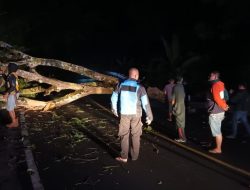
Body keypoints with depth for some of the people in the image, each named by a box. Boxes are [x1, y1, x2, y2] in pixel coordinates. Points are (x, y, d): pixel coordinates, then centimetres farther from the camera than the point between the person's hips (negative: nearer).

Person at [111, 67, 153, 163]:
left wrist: (114, 109, 19)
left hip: (124, 114, 1)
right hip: (136, 114, -1)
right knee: (136, 135, 13)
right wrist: (149, 116, -3)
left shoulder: (121, 85, -4)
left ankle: (124, 157, 12)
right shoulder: (140, 87, -11)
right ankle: (134, 156, 24)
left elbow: (113, 98, 3)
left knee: (124, 135, 9)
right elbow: (145, 103, -12)